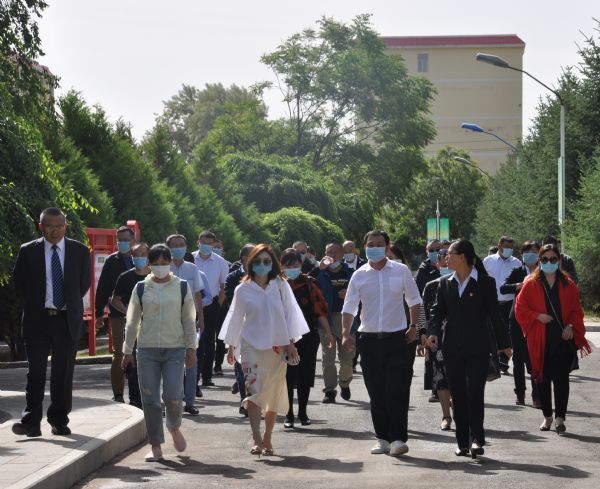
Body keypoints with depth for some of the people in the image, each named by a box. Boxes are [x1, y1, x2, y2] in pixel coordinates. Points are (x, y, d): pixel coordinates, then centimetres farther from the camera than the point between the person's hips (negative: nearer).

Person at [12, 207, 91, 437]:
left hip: (67, 320, 1)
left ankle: (59, 421, 15)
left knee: (63, 373, 6)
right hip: (37, 319, -1)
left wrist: (71, 305, 10)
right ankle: (31, 422, -5)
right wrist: (33, 306, 8)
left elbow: (85, 282, 12)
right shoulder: (28, 251, 0)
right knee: (35, 371, -5)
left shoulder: (80, 251, 3)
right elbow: (19, 282, 9)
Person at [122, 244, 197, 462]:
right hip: (147, 349, 1)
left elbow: (189, 320, 8)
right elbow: (132, 321, 10)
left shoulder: (182, 287, 4)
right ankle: (156, 446, 9)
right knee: (150, 399, -1)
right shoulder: (141, 288, 6)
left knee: (173, 397, -10)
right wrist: (127, 351, 9)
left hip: (175, 349, -1)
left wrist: (191, 348, 4)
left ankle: (174, 428, 23)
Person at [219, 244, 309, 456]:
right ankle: (257, 439, -25)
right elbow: (235, 318, 11)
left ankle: (267, 439, 16)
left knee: (274, 395, 5)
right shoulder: (243, 290, 3)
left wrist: (291, 343, 0)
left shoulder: (281, 286, 3)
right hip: (251, 346, -1)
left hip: (277, 347, 1)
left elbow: (290, 314, 5)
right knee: (254, 391, -16)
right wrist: (231, 347, 13)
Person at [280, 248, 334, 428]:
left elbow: (320, 309, 2)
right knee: (287, 376, 3)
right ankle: (289, 414, 12)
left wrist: (328, 332, 1)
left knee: (306, 376, 6)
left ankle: (303, 413, 19)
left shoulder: (309, 284, 1)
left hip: (308, 336, 1)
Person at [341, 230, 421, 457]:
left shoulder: (401, 271, 2)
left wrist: (413, 326, 6)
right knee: (376, 393, 5)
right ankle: (382, 438, 13)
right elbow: (349, 307, 2)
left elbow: (414, 300, 13)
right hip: (369, 339, 2)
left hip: (396, 337, -2)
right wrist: (346, 333, -10)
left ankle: (398, 438, -8)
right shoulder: (359, 275, 4)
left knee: (397, 391, -9)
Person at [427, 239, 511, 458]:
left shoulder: (485, 283, -2)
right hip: (452, 348, 4)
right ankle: (463, 442, 13)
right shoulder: (445, 283, 10)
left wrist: (503, 344, 5)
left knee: (475, 393, -12)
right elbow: (437, 310, 8)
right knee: (458, 396, 6)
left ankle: (476, 439, -10)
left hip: (478, 347, -4)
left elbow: (495, 314, 2)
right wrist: (433, 332, -11)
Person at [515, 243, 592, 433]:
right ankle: (547, 416, 17)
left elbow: (576, 310, 9)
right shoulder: (531, 284, 2)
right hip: (540, 341, 0)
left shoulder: (568, 285, 7)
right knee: (543, 378, 5)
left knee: (561, 378, -5)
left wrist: (571, 326, -7)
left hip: (563, 339, 0)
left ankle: (560, 417, -1)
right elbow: (520, 308, 2)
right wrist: (537, 316, -12)